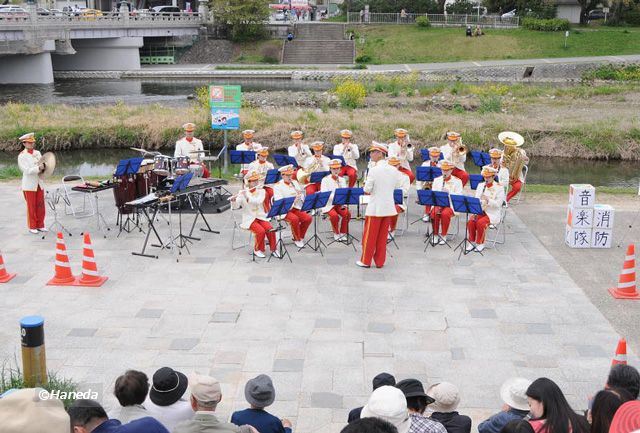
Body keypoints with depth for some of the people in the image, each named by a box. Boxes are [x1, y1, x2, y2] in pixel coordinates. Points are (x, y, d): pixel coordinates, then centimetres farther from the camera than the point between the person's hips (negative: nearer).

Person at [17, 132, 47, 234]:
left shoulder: (37, 153, 8)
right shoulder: (22, 156, -8)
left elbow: (42, 164, 10)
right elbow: (27, 170, -17)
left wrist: (43, 166, -13)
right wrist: (38, 168, -27)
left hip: (39, 183, 5)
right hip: (29, 185, -5)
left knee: (40, 206, 8)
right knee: (31, 207, 2)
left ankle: (40, 225, 19)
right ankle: (32, 227, 12)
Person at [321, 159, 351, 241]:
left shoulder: (342, 180, 12)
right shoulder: (325, 180, -3)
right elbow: (324, 194, -13)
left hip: (340, 204, 3)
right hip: (329, 204, -3)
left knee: (347, 214, -26)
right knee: (334, 215, -32)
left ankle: (342, 233, -6)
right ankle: (336, 233, -6)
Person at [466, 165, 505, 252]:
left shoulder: (499, 188, -4)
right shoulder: (480, 185, 12)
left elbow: (498, 204, -12)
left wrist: (488, 200, -28)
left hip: (492, 213, -4)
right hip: (480, 211, 4)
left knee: (480, 222, -30)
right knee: (471, 221, -25)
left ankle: (480, 243, -13)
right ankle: (472, 242, -9)